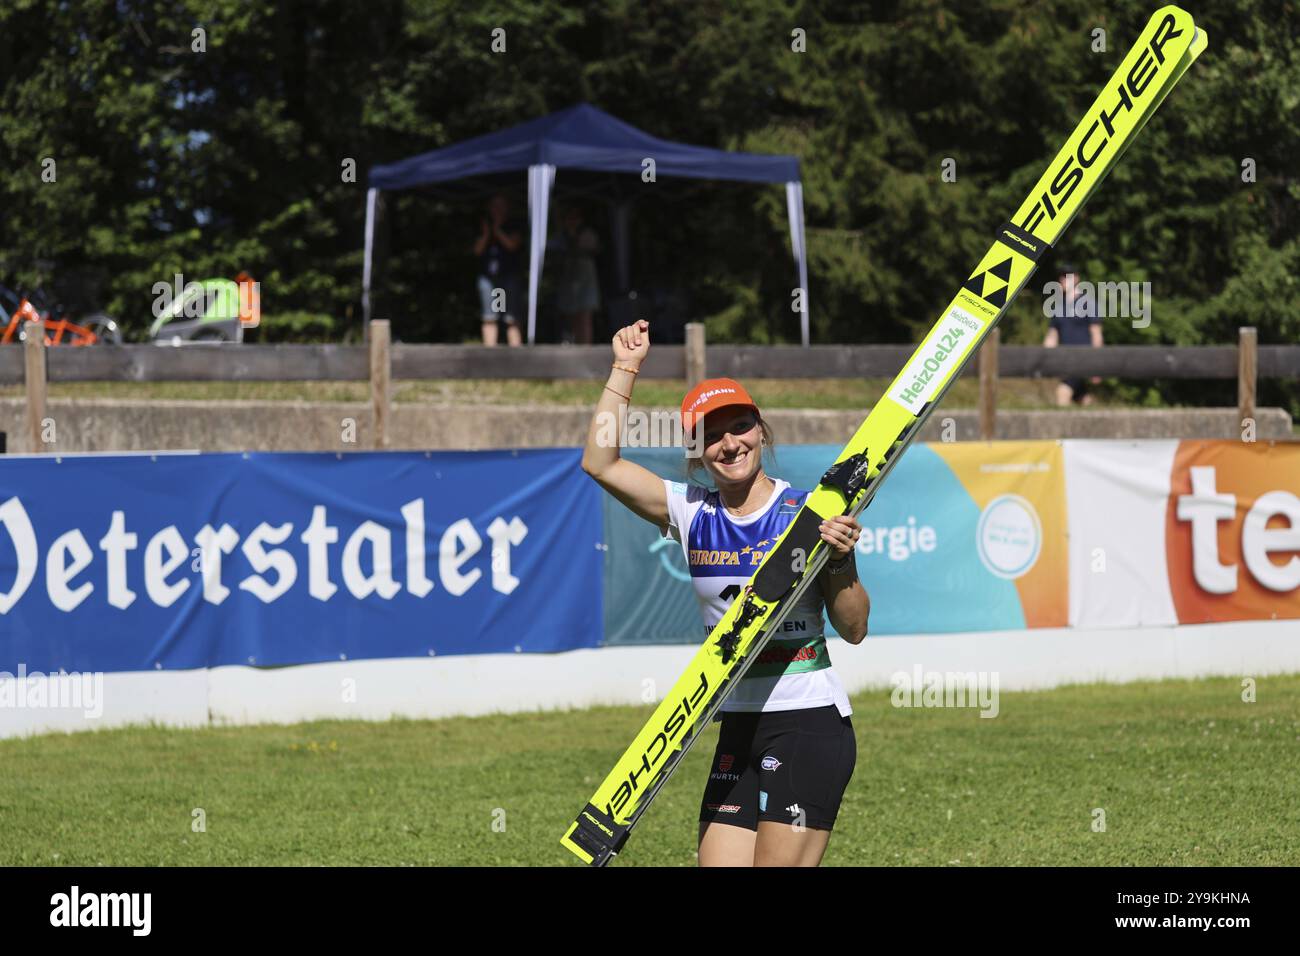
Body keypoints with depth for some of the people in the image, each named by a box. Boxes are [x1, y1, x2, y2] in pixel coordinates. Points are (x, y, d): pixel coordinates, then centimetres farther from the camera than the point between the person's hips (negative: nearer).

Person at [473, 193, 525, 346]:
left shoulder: (515, 227, 8)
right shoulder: (484, 226, 17)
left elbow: (513, 245, -9)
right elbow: (478, 250, 7)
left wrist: (497, 230, -7)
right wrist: (486, 234, -5)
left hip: (509, 276, -3)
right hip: (488, 276, 3)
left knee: (512, 319, -11)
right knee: (489, 318, -2)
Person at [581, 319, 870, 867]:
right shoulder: (692, 515, 7)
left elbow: (853, 630, -4)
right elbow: (599, 463, 0)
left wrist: (840, 561, -20)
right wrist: (625, 369, -1)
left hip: (810, 721, -5)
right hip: (739, 731, 5)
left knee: (778, 862, -12)